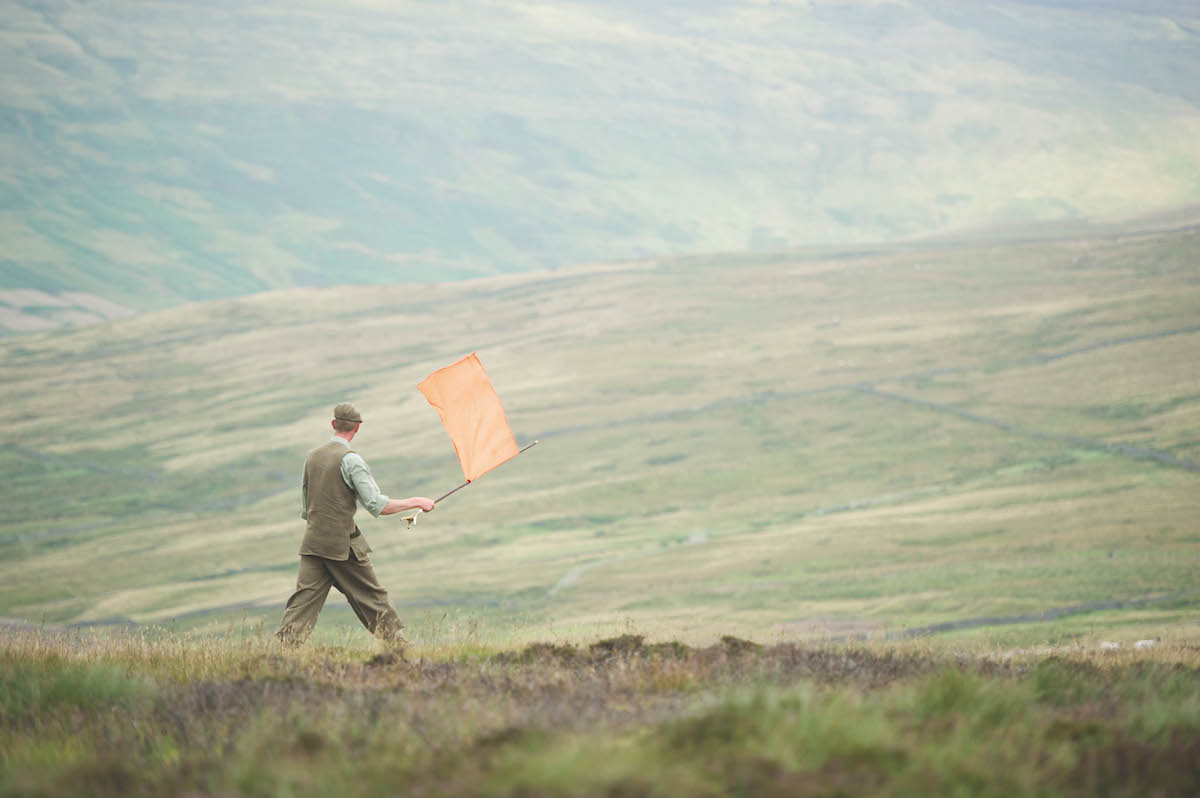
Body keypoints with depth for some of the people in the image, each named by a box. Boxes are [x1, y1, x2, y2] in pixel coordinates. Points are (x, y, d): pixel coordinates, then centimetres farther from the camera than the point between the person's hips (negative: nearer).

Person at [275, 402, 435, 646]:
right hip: (343, 544, -6)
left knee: (304, 598, 1)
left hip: (313, 542, 6)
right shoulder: (350, 459, -12)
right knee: (372, 598, 6)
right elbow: (377, 505, -17)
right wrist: (416, 502, -8)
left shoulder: (312, 457, 9)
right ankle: (395, 644, 14)